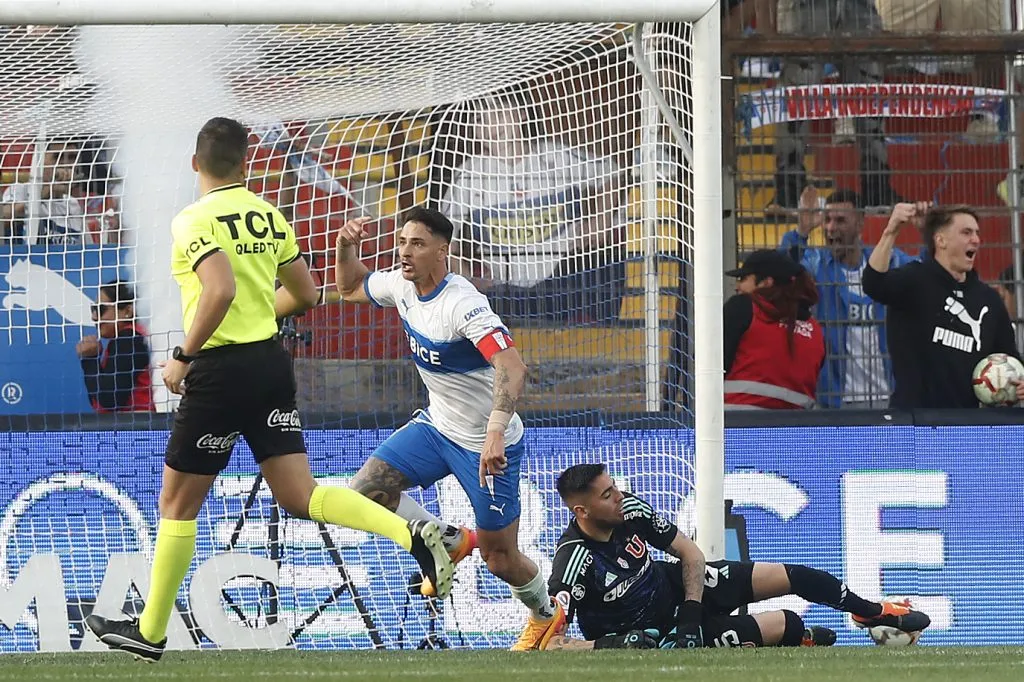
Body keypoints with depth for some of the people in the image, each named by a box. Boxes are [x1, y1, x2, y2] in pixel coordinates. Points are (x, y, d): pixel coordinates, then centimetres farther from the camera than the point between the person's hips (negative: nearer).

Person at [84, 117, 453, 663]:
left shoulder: (194, 221, -12)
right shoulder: (268, 216, 9)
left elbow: (221, 290, -27)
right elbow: (303, 294, 15)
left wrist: (183, 356, -17)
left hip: (220, 371, -6)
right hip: (271, 362, 6)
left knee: (178, 503, 7)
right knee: (300, 496, 2)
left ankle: (150, 632, 16)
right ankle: (412, 534, -19)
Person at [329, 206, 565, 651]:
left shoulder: (463, 304, -28)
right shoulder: (402, 287, -4)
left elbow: (512, 367, -39)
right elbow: (350, 288, 17)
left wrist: (495, 431, -52)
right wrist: (346, 246, -4)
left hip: (490, 445, -7)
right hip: (436, 427, 7)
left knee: (499, 559, 2)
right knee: (367, 490, -7)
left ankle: (546, 615, 34)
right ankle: (449, 542, 15)